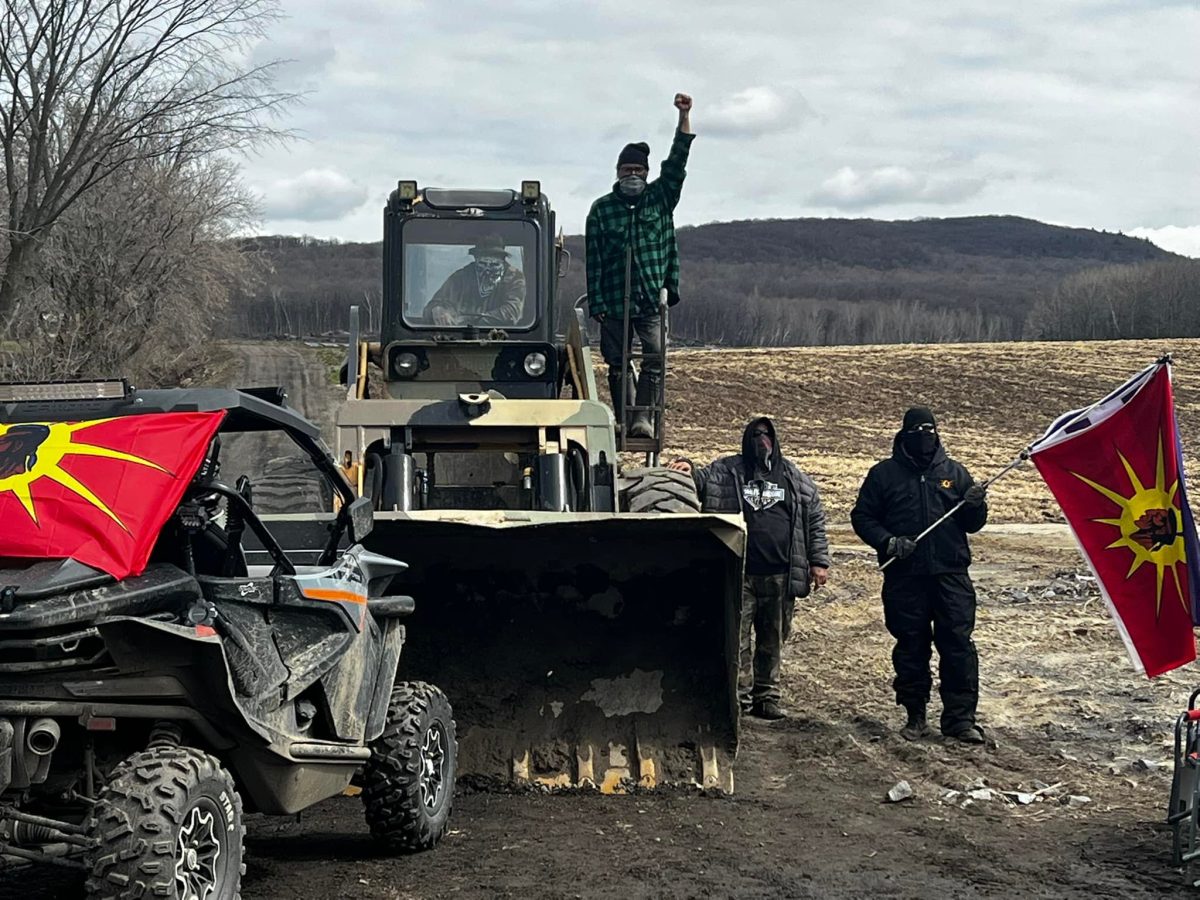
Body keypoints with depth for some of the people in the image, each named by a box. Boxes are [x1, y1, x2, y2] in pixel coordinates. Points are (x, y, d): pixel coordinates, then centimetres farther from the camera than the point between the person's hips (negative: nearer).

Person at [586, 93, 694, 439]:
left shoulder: (660, 197, 10)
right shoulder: (601, 209, 5)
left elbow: (677, 162, -2)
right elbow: (593, 260, 3)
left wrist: (684, 117, -12)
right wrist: (596, 302, -3)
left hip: (652, 297, 0)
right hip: (614, 300, 0)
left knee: (655, 358, -12)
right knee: (617, 364, 3)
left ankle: (643, 416, -13)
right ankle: (623, 419, 10)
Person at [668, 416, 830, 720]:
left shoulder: (795, 479, 11)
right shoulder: (726, 471, 6)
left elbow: (815, 520, 13)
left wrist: (819, 562, 7)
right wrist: (688, 470, -25)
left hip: (780, 577, 2)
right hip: (738, 575, -2)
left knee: (773, 640, 10)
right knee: (736, 637, -4)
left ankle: (767, 696, 20)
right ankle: (739, 697, 2)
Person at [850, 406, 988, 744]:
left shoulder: (955, 473, 12)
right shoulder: (884, 474, 6)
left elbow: (972, 525, 15)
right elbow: (862, 517, 7)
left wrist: (975, 505, -8)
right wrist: (888, 541, -9)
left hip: (951, 574, 1)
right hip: (905, 577, -1)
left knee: (958, 643, -5)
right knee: (910, 647, 4)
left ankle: (960, 717, -1)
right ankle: (915, 715, 15)